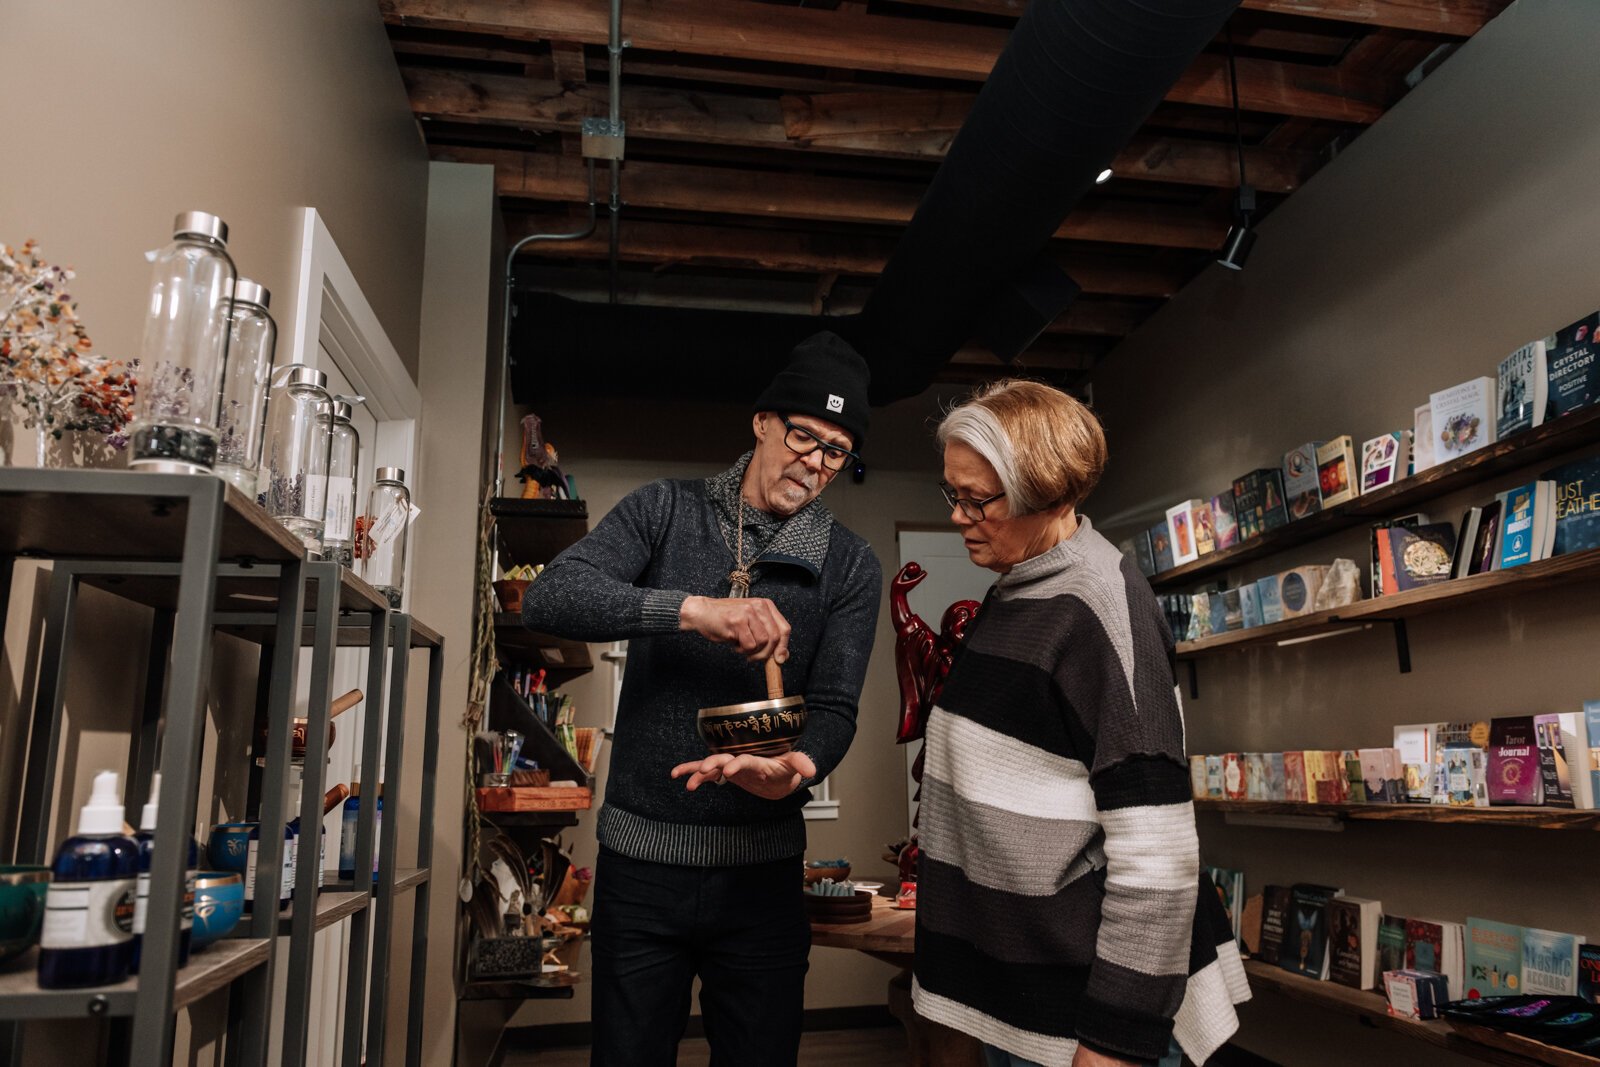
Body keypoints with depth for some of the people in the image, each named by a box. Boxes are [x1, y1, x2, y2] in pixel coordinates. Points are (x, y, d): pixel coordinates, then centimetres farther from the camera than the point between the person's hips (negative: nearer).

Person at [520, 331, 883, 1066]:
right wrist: (693, 609, -29)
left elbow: (833, 709, -5)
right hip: (638, 861, 0)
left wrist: (794, 769, -28)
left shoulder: (849, 567, 1)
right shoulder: (664, 512, -1)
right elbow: (548, 597, -15)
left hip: (761, 868, 1)